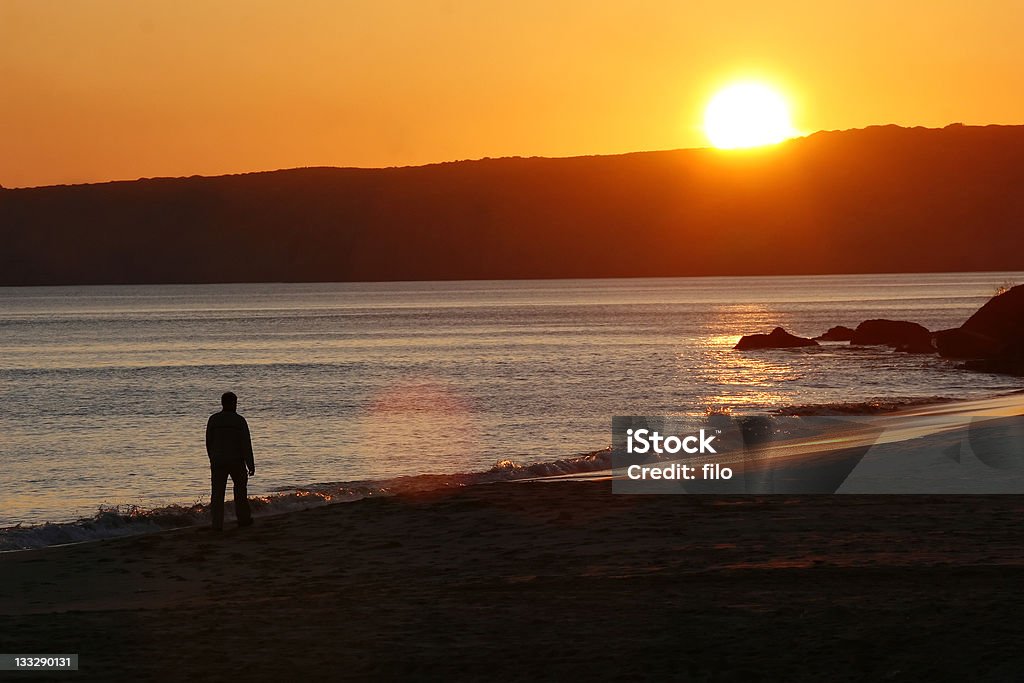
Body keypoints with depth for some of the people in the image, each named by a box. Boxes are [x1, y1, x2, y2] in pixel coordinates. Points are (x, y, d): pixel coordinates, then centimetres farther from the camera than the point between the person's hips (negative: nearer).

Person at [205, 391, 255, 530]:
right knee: (240, 488, 19)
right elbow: (246, 444, -10)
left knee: (217, 493, 1)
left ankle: (217, 523, -6)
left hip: (218, 462, 1)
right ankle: (243, 518, 26)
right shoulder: (240, 421, -8)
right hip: (236, 461, -1)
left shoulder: (213, 419, -1)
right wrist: (251, 465, -6)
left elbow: (209, 442, 5)